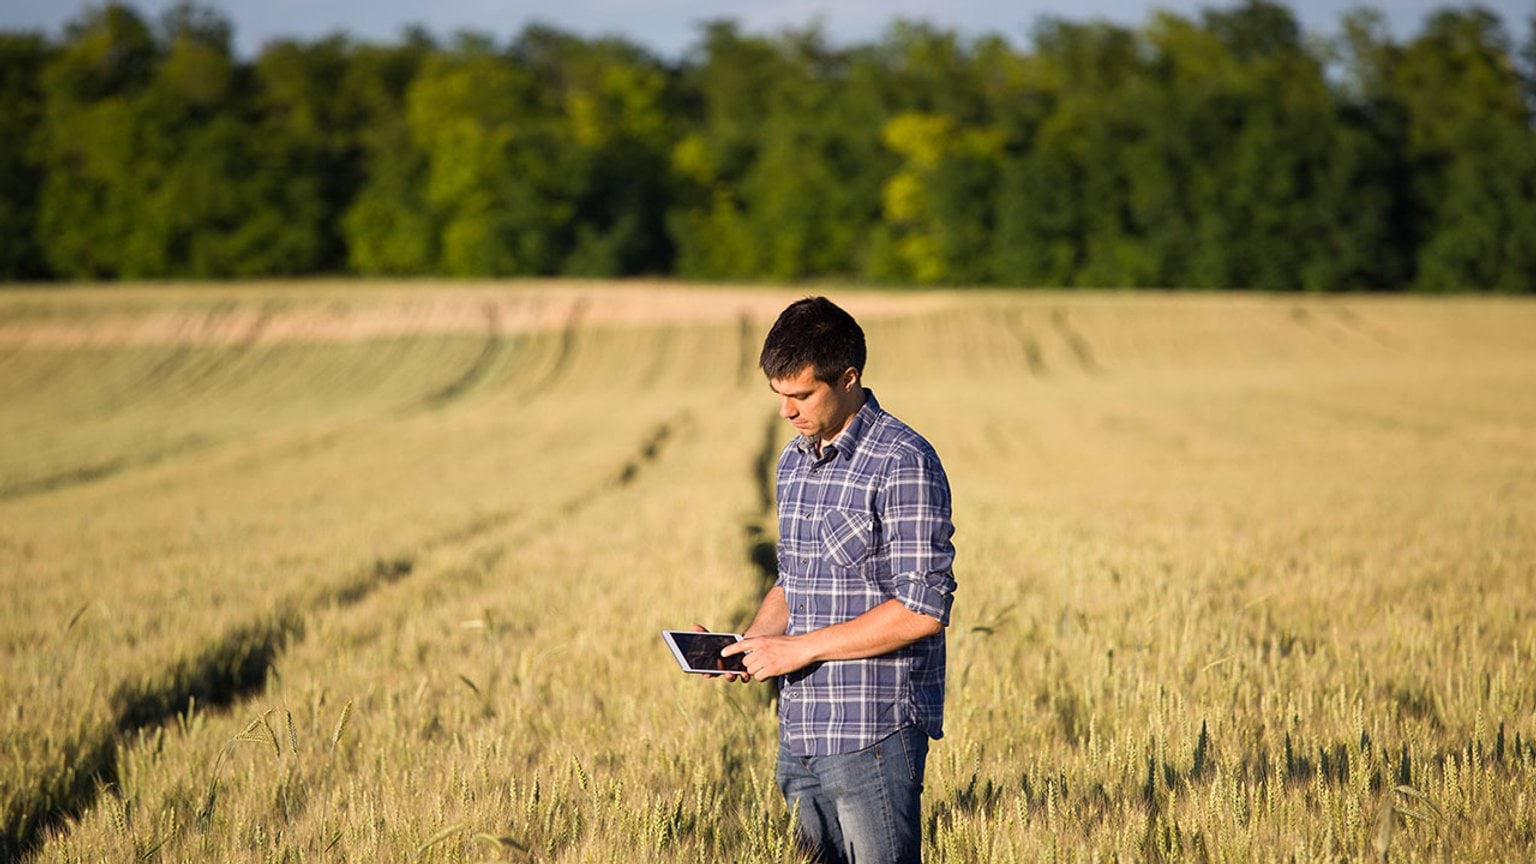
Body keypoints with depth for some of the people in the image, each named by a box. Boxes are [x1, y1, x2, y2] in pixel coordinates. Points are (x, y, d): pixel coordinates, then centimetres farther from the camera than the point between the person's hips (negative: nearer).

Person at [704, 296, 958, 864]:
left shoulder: (904, 464, -13)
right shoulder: (794, 462, 13)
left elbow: (923, 609, -18)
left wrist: (802, 647, -16)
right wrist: (752, 643, 4)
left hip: (874, 733, -8)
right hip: (800, 733, 8)